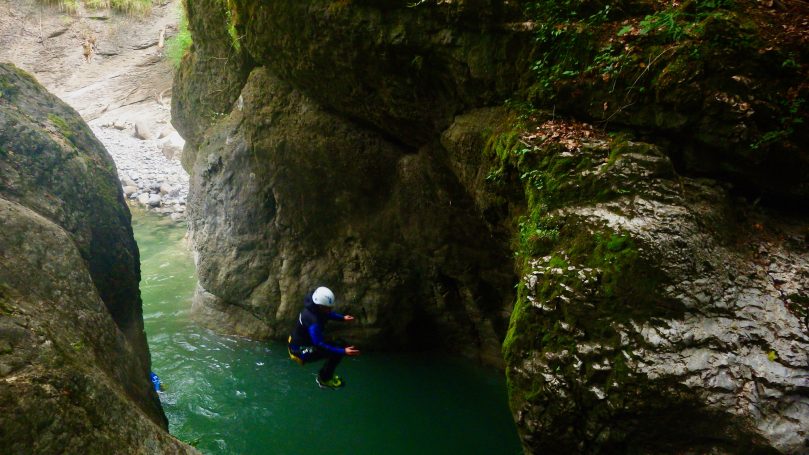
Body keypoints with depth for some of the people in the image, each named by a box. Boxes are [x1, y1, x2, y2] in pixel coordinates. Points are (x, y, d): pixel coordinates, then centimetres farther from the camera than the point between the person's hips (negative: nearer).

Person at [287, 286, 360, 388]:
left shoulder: (315, 307, -8)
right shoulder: (313, 321, -36)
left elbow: (328, 314, 17)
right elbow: (320, 345, -36)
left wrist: (343, 317, 9)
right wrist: (343, 351, -38)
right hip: (300, 351, -9)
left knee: (339, 344, 12)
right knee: (337, 352, -16)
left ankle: (324, 374, 24)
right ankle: (324, 379, 5)